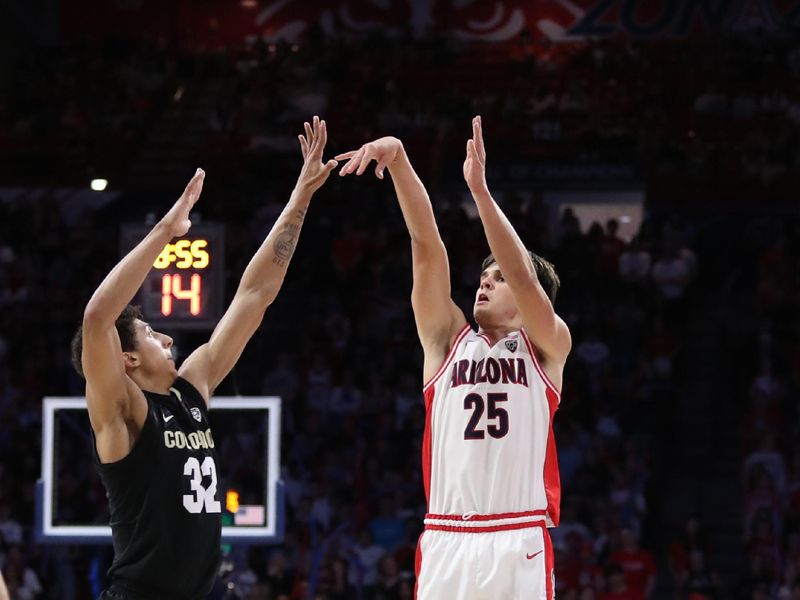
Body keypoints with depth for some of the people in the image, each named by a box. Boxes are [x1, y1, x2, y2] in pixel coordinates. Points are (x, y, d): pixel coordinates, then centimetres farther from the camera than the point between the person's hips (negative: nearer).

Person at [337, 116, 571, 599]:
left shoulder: (547, 348, 8)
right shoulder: (448, 340, 14)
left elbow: (522, 274, -10)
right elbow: (427, 246, 4)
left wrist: (479, 187, -17)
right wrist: (398, 160, -6)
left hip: (520, 544, -2)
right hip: (447, 541, 2)